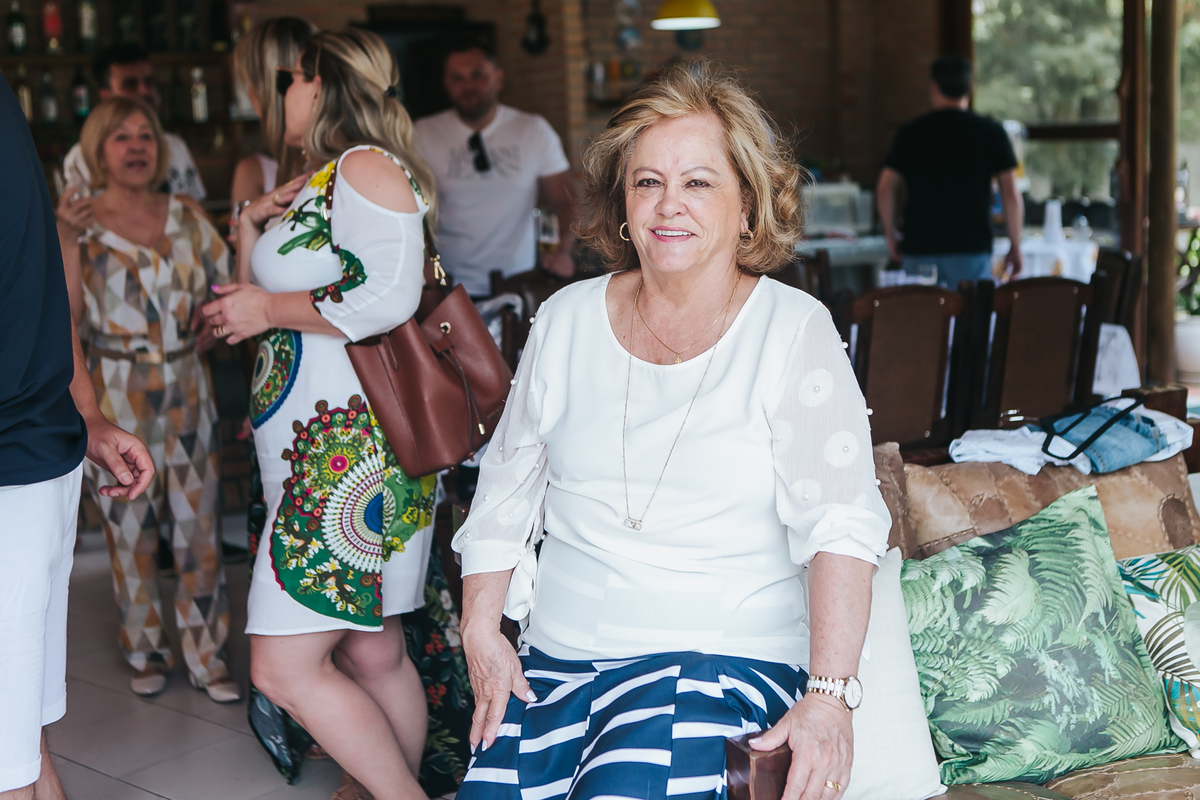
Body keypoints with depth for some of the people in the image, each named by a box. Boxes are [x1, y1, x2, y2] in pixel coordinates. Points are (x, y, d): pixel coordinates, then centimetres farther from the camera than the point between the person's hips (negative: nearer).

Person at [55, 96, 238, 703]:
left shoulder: (187, 216, 6)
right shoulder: (80, 225, -1)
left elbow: (228, 281, 14)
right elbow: (68, 313, -12)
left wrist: (214, 323, -5)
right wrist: (67, 238, -18)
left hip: (187, 391, 2)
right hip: (119, 396, -2)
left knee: (199, 527, 2)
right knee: (131, 532, 5)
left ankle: (207, 658, 13)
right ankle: (146, 654, 22)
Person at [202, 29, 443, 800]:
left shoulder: (366, 167, -8)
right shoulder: (316, 186, 23)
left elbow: (387, 296, -21)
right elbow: (270, 295, 30)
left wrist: (269, 309, -10)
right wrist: (252, 228, 14)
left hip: (353, 449, -10)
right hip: (319, 452, 10)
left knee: (286, 666, -11)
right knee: (373, 655, 13)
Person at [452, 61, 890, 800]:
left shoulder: (793, 331, -4)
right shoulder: (568, 320, 8)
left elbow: (840, 523, -13)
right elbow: (506, 492, 15)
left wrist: (828, 695, -23)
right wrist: (482, 635, 5)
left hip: (724, 653, -4)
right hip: (556, 658, 4)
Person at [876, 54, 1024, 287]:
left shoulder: (911, 132, 5)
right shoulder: (992, 132, 2)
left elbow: (884, 190, 2)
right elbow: (1011, 195, -2)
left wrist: (891, 235, 16)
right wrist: (1015, 247, 6)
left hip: (919, 250, 2)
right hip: (972, 247, -1)